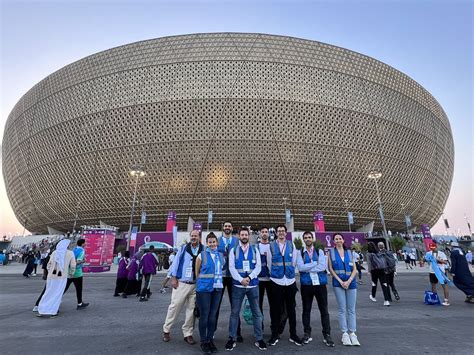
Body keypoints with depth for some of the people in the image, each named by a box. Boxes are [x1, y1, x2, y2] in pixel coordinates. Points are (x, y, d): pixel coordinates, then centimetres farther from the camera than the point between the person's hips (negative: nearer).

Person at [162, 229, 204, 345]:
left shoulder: (203, 250, 1)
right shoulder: (184, 248, 1)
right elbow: (176, 262, 0)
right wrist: (173, 278, -5)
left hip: (196, 285, 1)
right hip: (181, 283, -1)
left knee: (191, 309, 8)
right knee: (174, 306, 4)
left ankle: (188, 334, 22)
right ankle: (166, 330, 23)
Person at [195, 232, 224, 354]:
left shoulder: (221, 256, 6)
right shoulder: (202, 255, -6)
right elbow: (197, 272, 3)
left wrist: (219, 282, 13)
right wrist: (201, 282, 7)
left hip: (217, 289, 4)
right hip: (204, 289, -4)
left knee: (213, 315, 12)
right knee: (204, 315, 4)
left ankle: (210, 339, 27)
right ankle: (203, 341, 20)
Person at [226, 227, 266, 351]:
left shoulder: (255, 250, 5)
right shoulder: (233, 250, 2)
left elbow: (258, 267, -1)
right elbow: (231, 267, -5)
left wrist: (249, 277, -14)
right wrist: (241, 279, -15)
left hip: (253, 285, 1)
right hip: (238, 285, -1)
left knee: (257, 313, 8)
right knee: (234, 313, 6)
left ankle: (259, 339, 22)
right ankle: (232, 339, 20)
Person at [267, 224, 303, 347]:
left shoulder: (291, 245, 3)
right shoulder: (271, 246, -2)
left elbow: (294, 261, 7)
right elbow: (269, 263, 2)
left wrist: (289, 272, 8)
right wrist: (275, 273, 7)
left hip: (290, 280, 2)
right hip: (276, 281, -1)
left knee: (291, 308, 11)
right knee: (275, 309, 6)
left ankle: (293, 335, 25)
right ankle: (275, 335, 21)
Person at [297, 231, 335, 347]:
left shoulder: (320, 251, 3)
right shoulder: (300, 253, 1)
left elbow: (323, 266, -12)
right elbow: (300, 267, -13)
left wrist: (307, 268, -14)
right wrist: (316, 263, -12)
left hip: (320, 284, 0)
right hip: (306, 285, 0)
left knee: (324, 310, 8)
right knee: (306, 310, 11)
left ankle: (327, 335, 22)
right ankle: (307, 334, 27)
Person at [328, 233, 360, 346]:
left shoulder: (349, 252, 9)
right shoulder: (331, 252, 3)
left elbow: (354, 269, 5)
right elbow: (330, 268, -2)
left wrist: (349, 281, -8)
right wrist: (340, 281, -9)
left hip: (351, 283, 2)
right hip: (338, 283, -2)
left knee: (351, 310, 6)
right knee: (342, 310, 3)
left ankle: (352, 333, 16)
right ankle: (344, 334, 12)